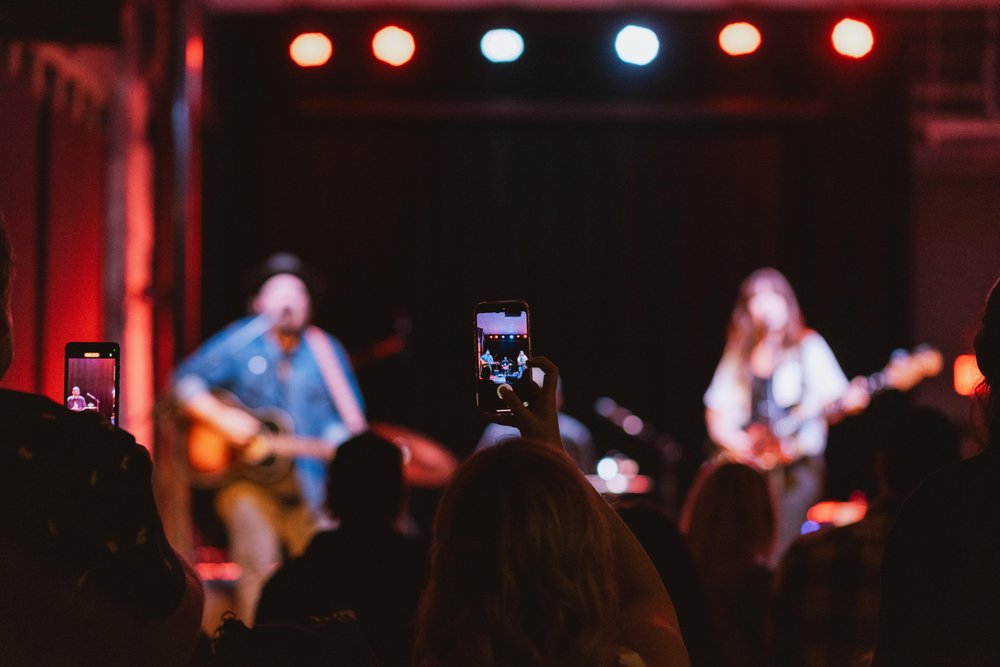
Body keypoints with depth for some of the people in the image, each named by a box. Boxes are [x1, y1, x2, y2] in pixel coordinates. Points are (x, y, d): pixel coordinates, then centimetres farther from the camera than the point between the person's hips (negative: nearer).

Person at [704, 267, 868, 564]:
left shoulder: (808, 347, 6)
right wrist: (733, 440, -4)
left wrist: (849, 401, -26)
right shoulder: (738, 356, 17)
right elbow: (716, 415, 15)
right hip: (747, 467, 4)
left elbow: (831, 396, -4)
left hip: (796, 464, -4)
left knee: (781, 554, -16)